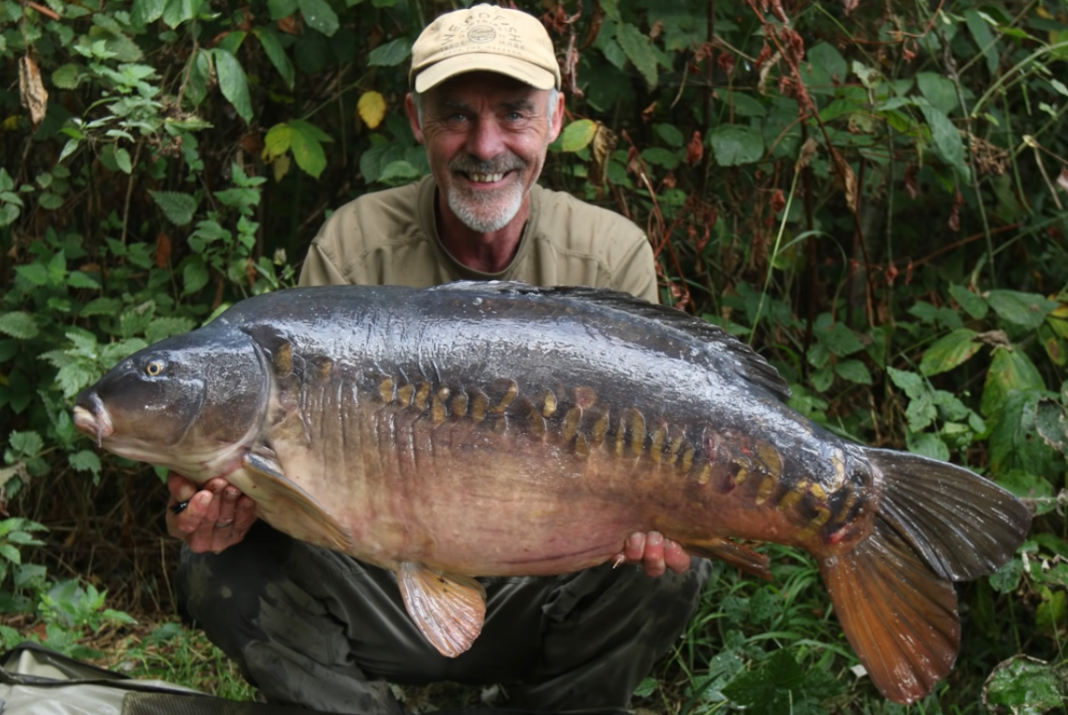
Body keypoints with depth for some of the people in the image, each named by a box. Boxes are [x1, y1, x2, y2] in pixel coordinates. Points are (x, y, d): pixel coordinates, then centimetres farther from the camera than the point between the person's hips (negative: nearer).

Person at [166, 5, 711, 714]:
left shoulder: (614, 255, -6)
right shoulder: (352, 248, -7)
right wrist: (237, 488, -32)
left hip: (537, 592, 0)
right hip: (380, 588, 0)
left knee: (666, 568, -27)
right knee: (221, 562, -23)